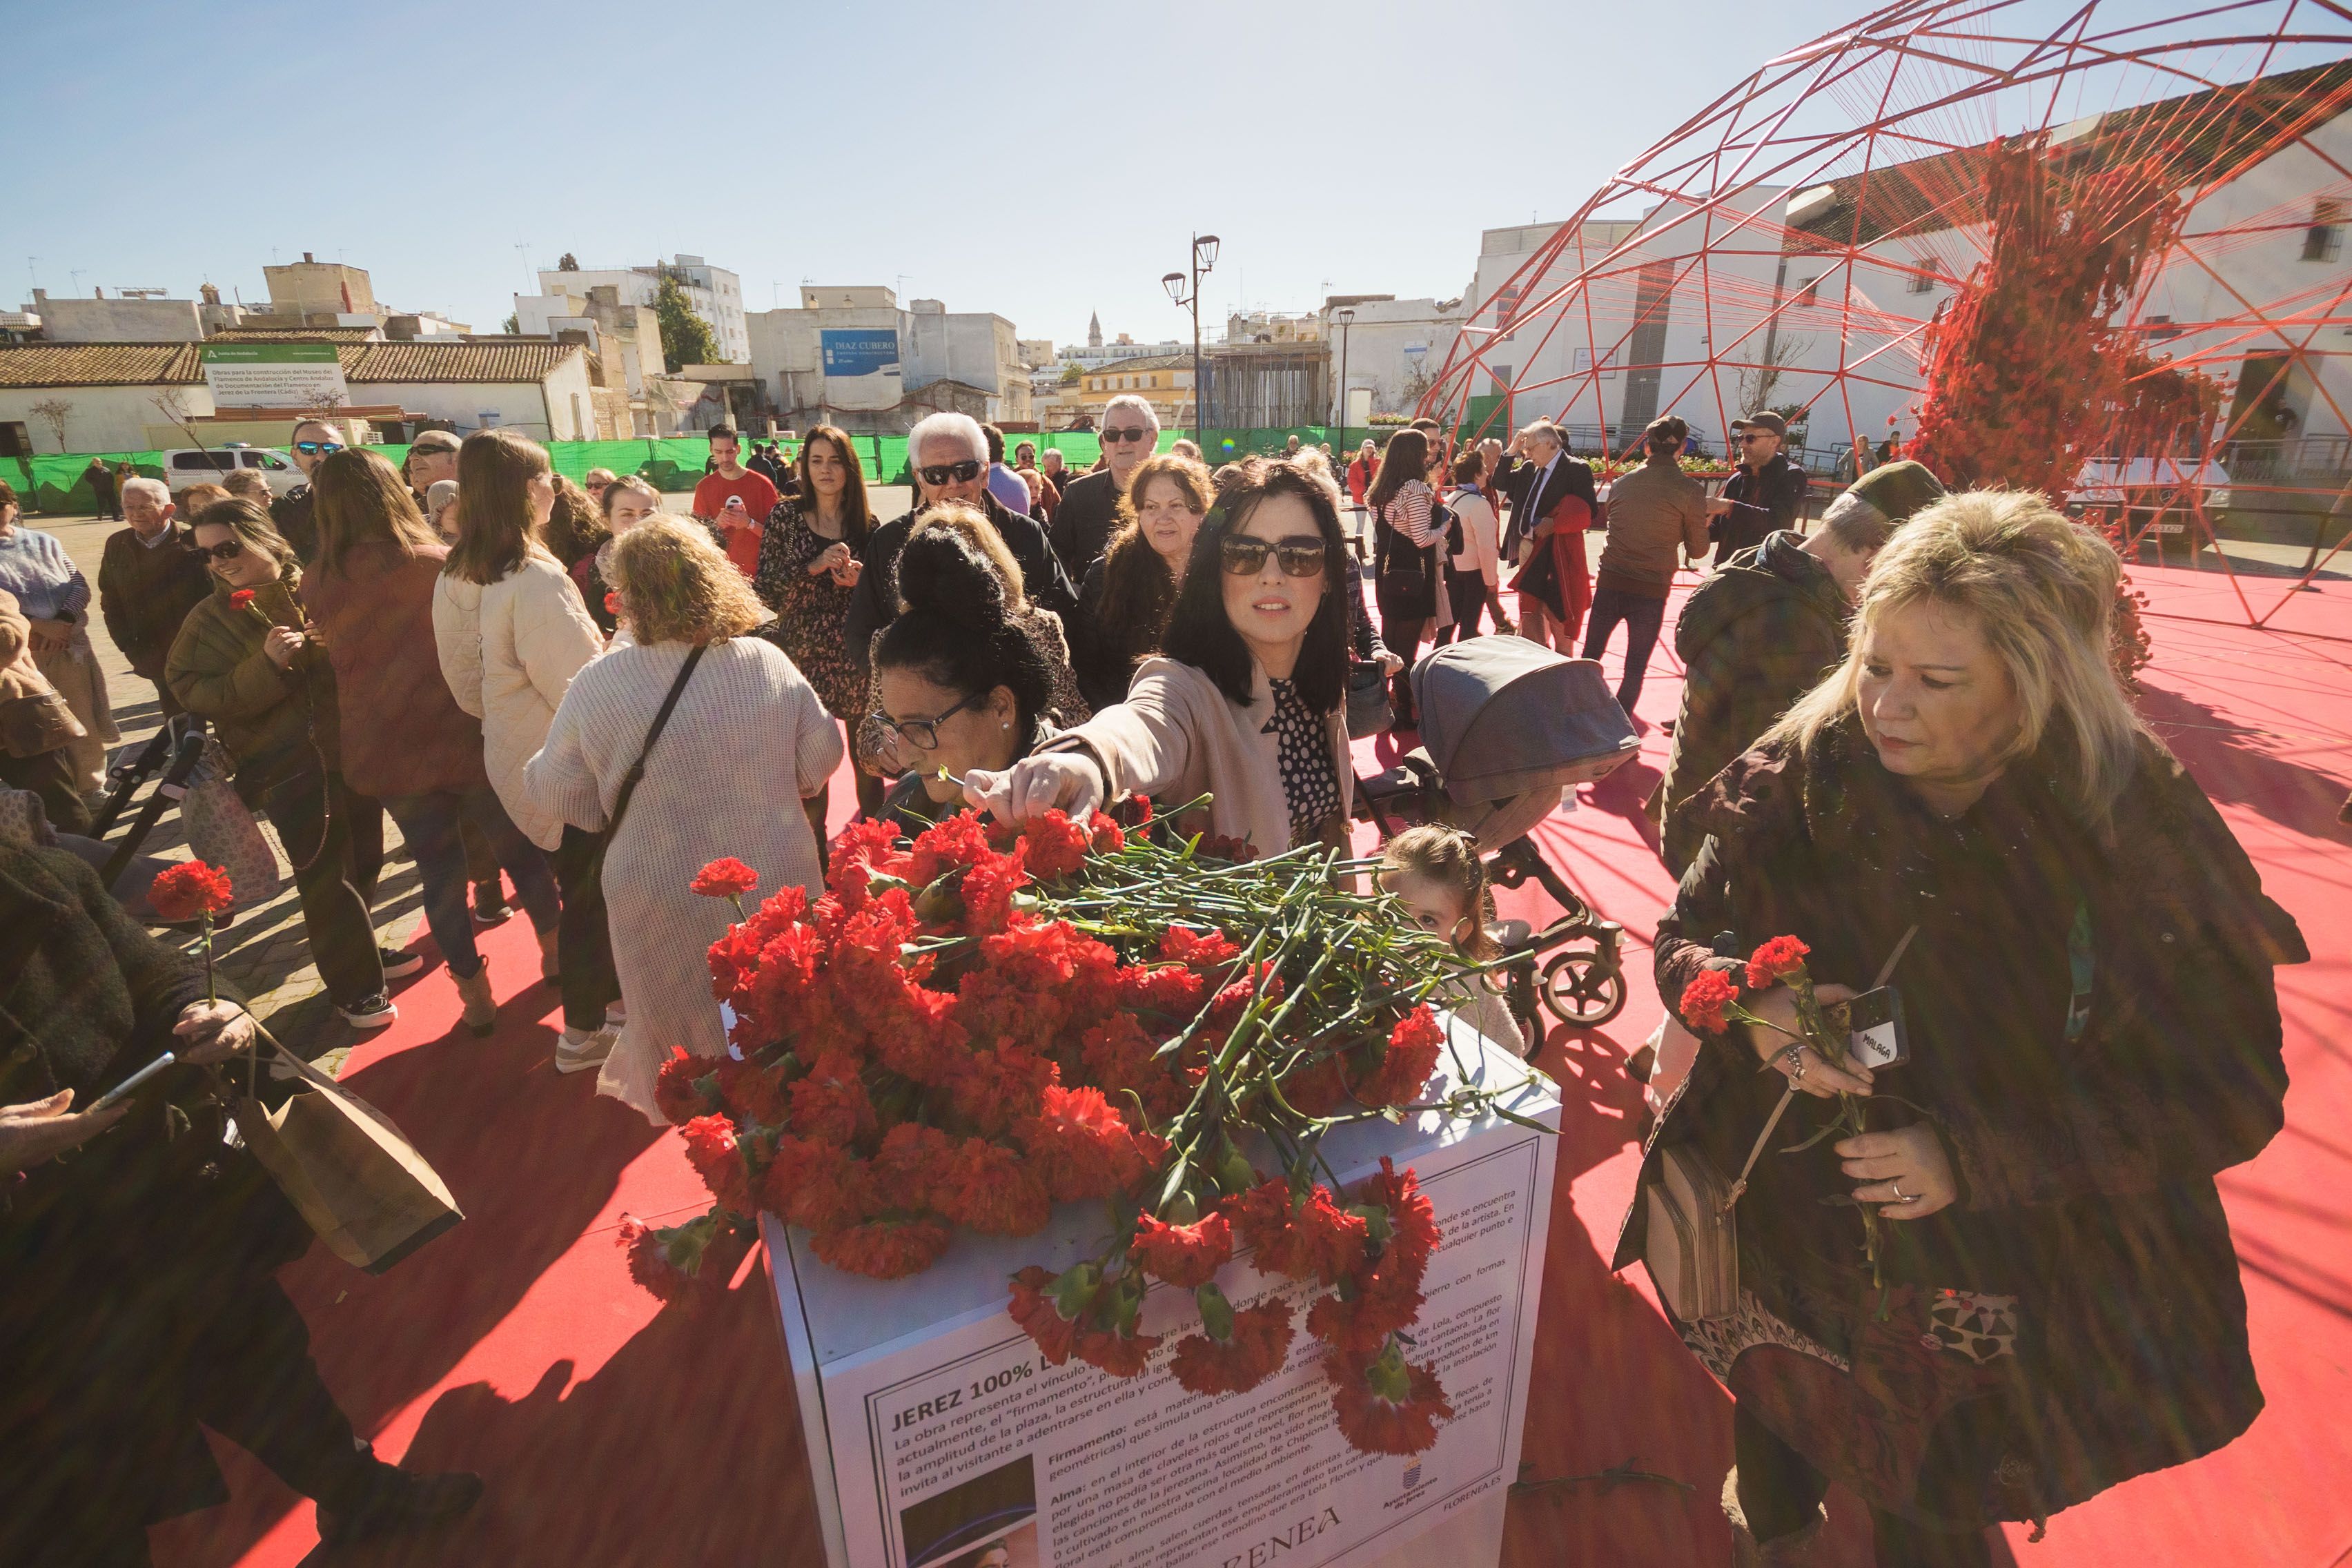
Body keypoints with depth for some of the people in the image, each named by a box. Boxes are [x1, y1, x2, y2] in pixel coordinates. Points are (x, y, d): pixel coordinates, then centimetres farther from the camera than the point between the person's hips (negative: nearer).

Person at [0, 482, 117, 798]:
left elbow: (80, 585, 6)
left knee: (83, 720, 8)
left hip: (70, 644, 2)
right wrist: (39, 626, -16)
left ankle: (91, 787, 22)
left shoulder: (44, 542, 7)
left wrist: (63, 620, -10)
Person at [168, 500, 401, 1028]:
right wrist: (267, 665, -21)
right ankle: (354, 984, 14)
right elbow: (194, 696, -8)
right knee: (325, 877, 1)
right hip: (288, 767, -2)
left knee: (365, 860, 16)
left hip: (356, 749, 2)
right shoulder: (208, 621, -1)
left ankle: (362, 954, 37)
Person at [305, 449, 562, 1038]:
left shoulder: (316, 585, -3)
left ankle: (475, 995, 21)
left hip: (383, 752, 3)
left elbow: (333, 666, 9)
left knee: (438, 869, 12)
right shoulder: (438, 565, -14)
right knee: (518, 849, 15)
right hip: (466, 739, -3)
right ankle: (555, 949, 31)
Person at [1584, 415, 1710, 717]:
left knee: (1590, 656, 16)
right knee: (1636, 667, 9)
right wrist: (1701, 525, 18)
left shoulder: (1621, 483, 4)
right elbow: (1697, 550, -1)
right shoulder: (1690, 490, -8)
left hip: (1609, 582, 3)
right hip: (1651, 590, -3)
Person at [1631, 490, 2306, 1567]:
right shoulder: (1803, 775, -16)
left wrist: (1976, 1157, -24)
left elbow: (2230, 1093, -13)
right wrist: (1754, 1008, -28)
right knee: (1772, 1422, 29)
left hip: (1991, 1293, -2)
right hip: (1783, 1228, 2)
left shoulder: (2144, 831, -19)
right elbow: (1685, 937, -6)